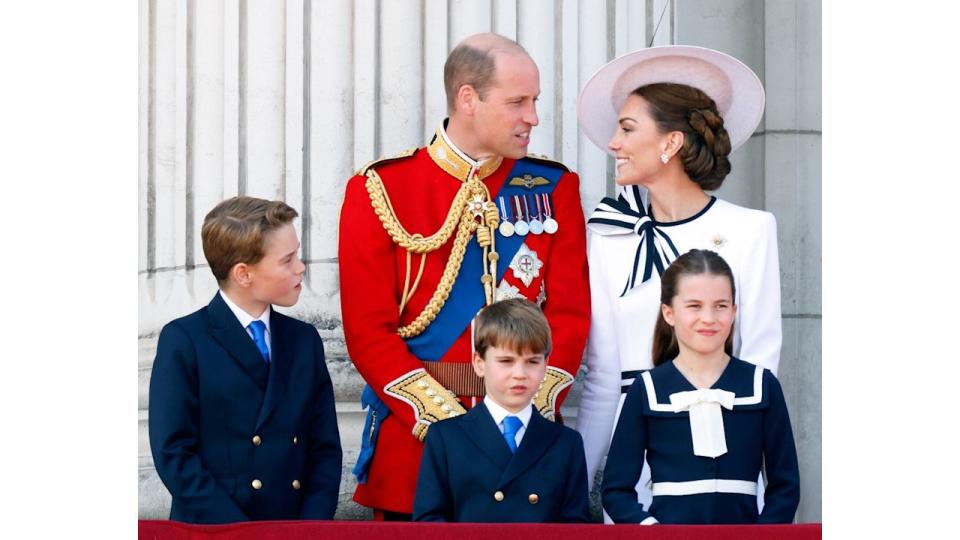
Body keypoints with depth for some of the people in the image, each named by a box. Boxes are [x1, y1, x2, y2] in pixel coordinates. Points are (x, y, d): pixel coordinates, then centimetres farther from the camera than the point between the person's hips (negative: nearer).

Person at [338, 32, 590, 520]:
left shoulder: (553, 188, 6)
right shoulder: (380, 191, -2)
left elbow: (570, 314, 1)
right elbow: (368, 329, -7)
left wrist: (532, 410, -13)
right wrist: (445, 423, -15)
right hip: (412, 438, -2)